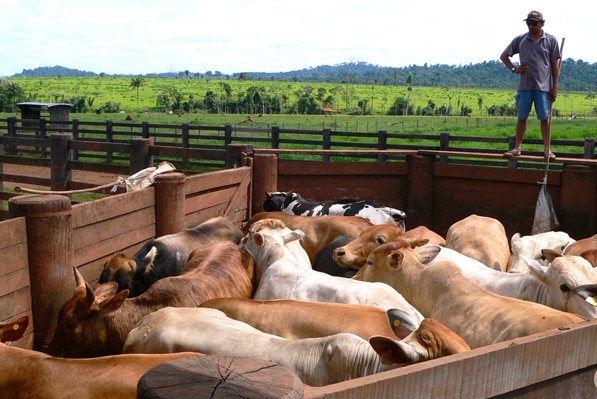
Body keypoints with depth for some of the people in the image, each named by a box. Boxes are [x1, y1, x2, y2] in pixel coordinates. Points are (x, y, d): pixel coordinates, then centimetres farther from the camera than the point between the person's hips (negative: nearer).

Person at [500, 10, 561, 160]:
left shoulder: (551, 40, 2)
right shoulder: (520, 40, 6)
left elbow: (555, 65, 2)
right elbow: (503, 56, 16)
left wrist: (555, 87, -2)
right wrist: (514, 69, 0)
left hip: (544, 86, -1)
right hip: (524, 86, 2)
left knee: (545, 118, 1)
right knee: (522, 117, 6)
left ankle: (547, 149, 6)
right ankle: (517, 148, 13)